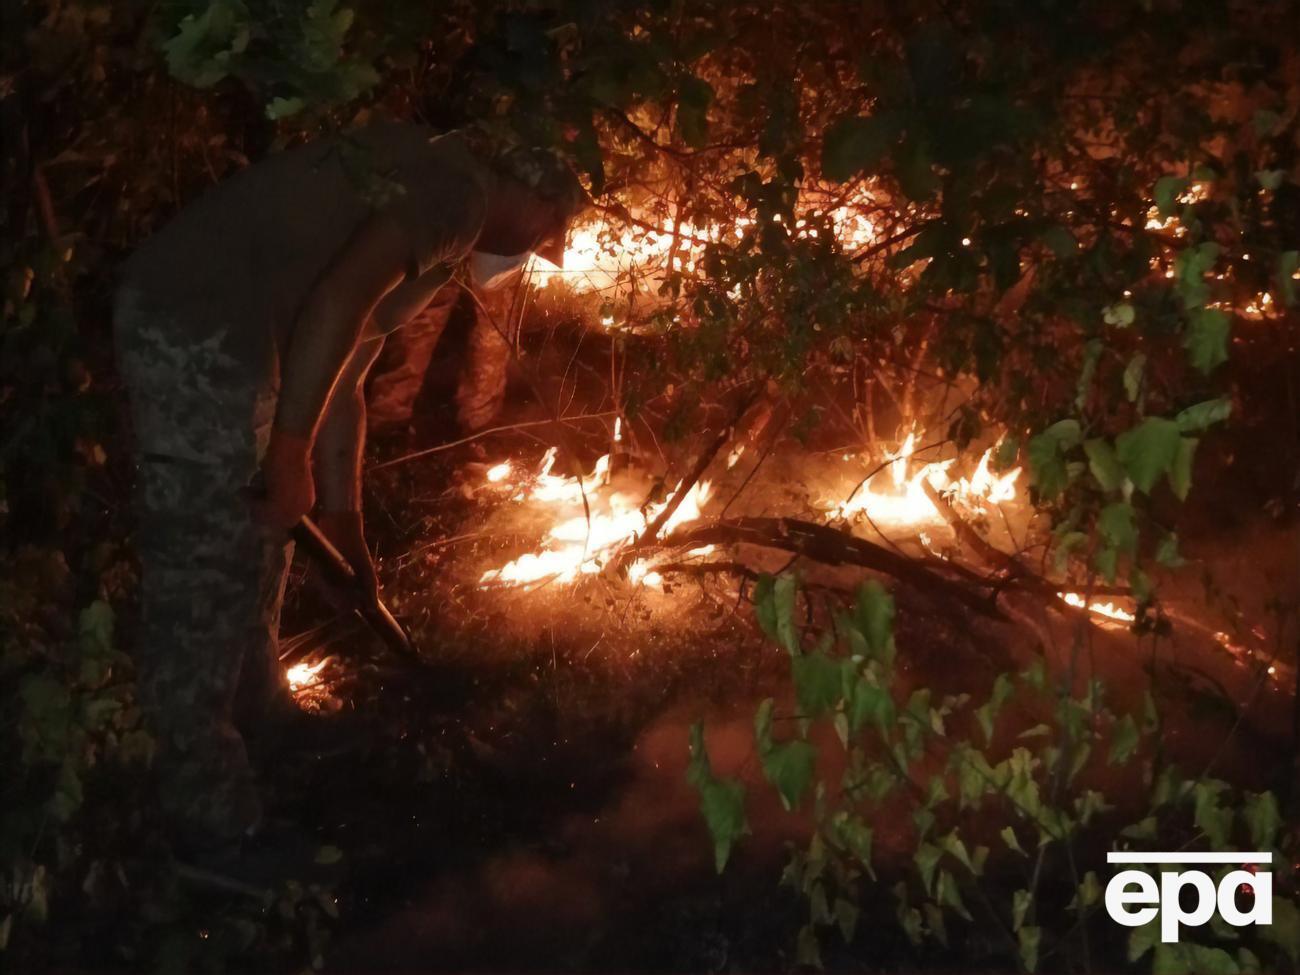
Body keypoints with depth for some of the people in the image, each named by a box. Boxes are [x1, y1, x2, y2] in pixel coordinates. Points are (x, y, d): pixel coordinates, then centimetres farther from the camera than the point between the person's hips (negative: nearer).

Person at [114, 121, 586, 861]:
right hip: (199, 324, -10)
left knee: (257, 533, 24)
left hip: (209, 323, 10)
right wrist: (290, 453, -18)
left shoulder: (432, 214, 25)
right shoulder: (459, 190, -6)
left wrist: (345, 528, 27)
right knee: (206, 564, -3)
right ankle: (214, 820, 7)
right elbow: (339, 300, -21)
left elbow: (342, 380, 26)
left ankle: (259, 720, 42)